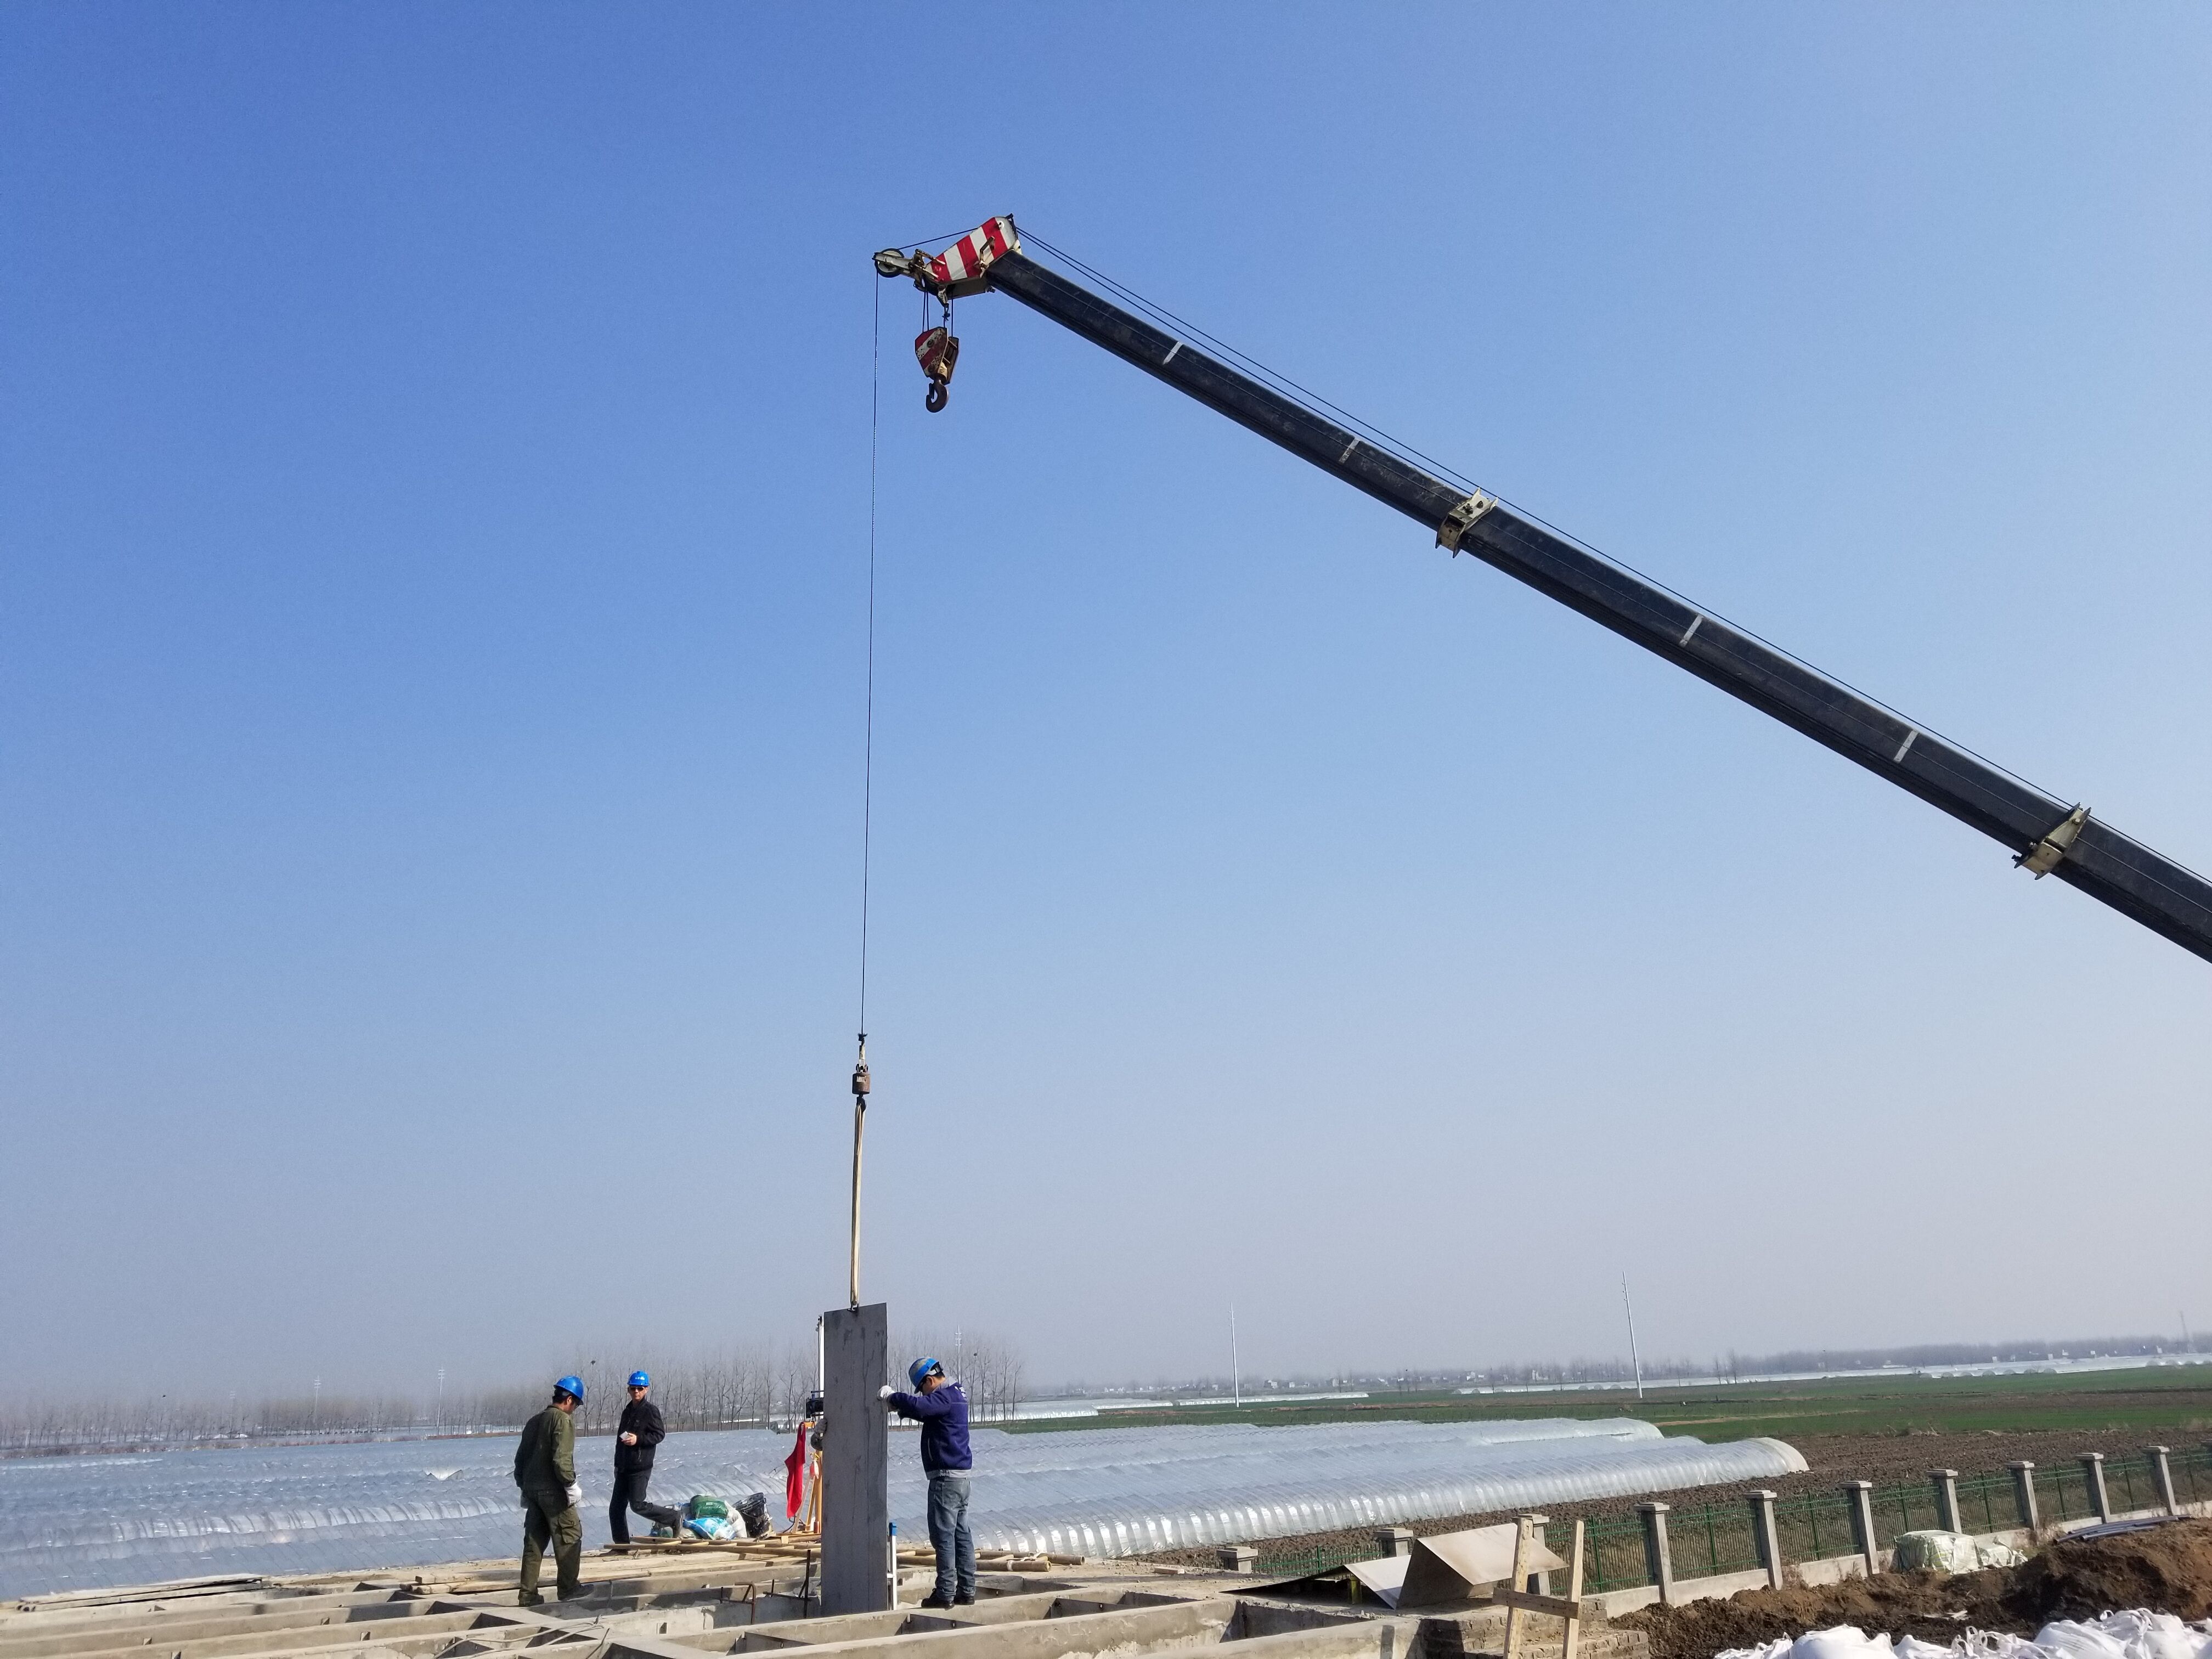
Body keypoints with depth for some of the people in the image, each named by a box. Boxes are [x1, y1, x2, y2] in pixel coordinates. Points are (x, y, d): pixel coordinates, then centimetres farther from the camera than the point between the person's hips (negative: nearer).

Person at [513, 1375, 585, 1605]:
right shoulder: (563, 1421, -11)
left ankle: (529, 1594, 9)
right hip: (553, 1491, -8)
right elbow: (562, 1458, -20)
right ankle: (568, 1588, 4)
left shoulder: (534, 1422, 16)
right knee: (569, 1537, 2)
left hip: (531, 1489, 8)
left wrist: (524, 1487, 24)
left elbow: (520, 1457, 19)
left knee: (534, 1542, 10)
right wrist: (571, 1485, -15)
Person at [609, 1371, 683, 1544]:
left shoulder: (650, 1410, -8)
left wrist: (638, 1439, -23)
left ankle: (675, 1520, 5)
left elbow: (660, 1434, -11)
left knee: (638, 1505, -11)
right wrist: (617, 1464, 20)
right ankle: (621, 1545, 14)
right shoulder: (627, 1411, 15)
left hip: (640, 1468, -8)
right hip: (624, 1468, 8)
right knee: (616, 1509, 6)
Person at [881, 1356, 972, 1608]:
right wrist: (899, 1405, 10)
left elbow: (919, 1407, -31)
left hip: (946, 1476, -10)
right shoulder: (955, 1395, 18)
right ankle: (966, 1590, 14)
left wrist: (892, 1396, -16)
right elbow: (925, 1411, 27)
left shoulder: (945, 1396, -13)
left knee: (943, 1535, -7)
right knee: (961, 1534, 11)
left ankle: (945, 1593, -6)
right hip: (961, 1475, 10)